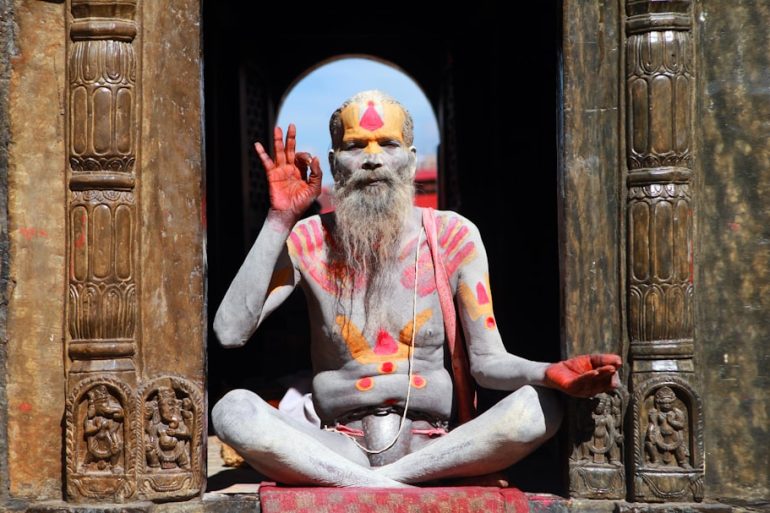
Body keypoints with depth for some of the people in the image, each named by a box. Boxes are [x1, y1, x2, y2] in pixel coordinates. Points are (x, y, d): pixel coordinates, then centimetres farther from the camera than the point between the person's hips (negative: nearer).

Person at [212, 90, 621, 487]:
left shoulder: (453, 237, 2)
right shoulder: (308, 241, 3)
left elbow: (487, 361, -1)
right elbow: (230, 331, -10)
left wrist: (548, 374, -24)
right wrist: (279, 221, -12)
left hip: (432, 449, 1)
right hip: (341, 450, -1)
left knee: (541, 406, -27)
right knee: (232, 409, -28)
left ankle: (356, 486, -25)